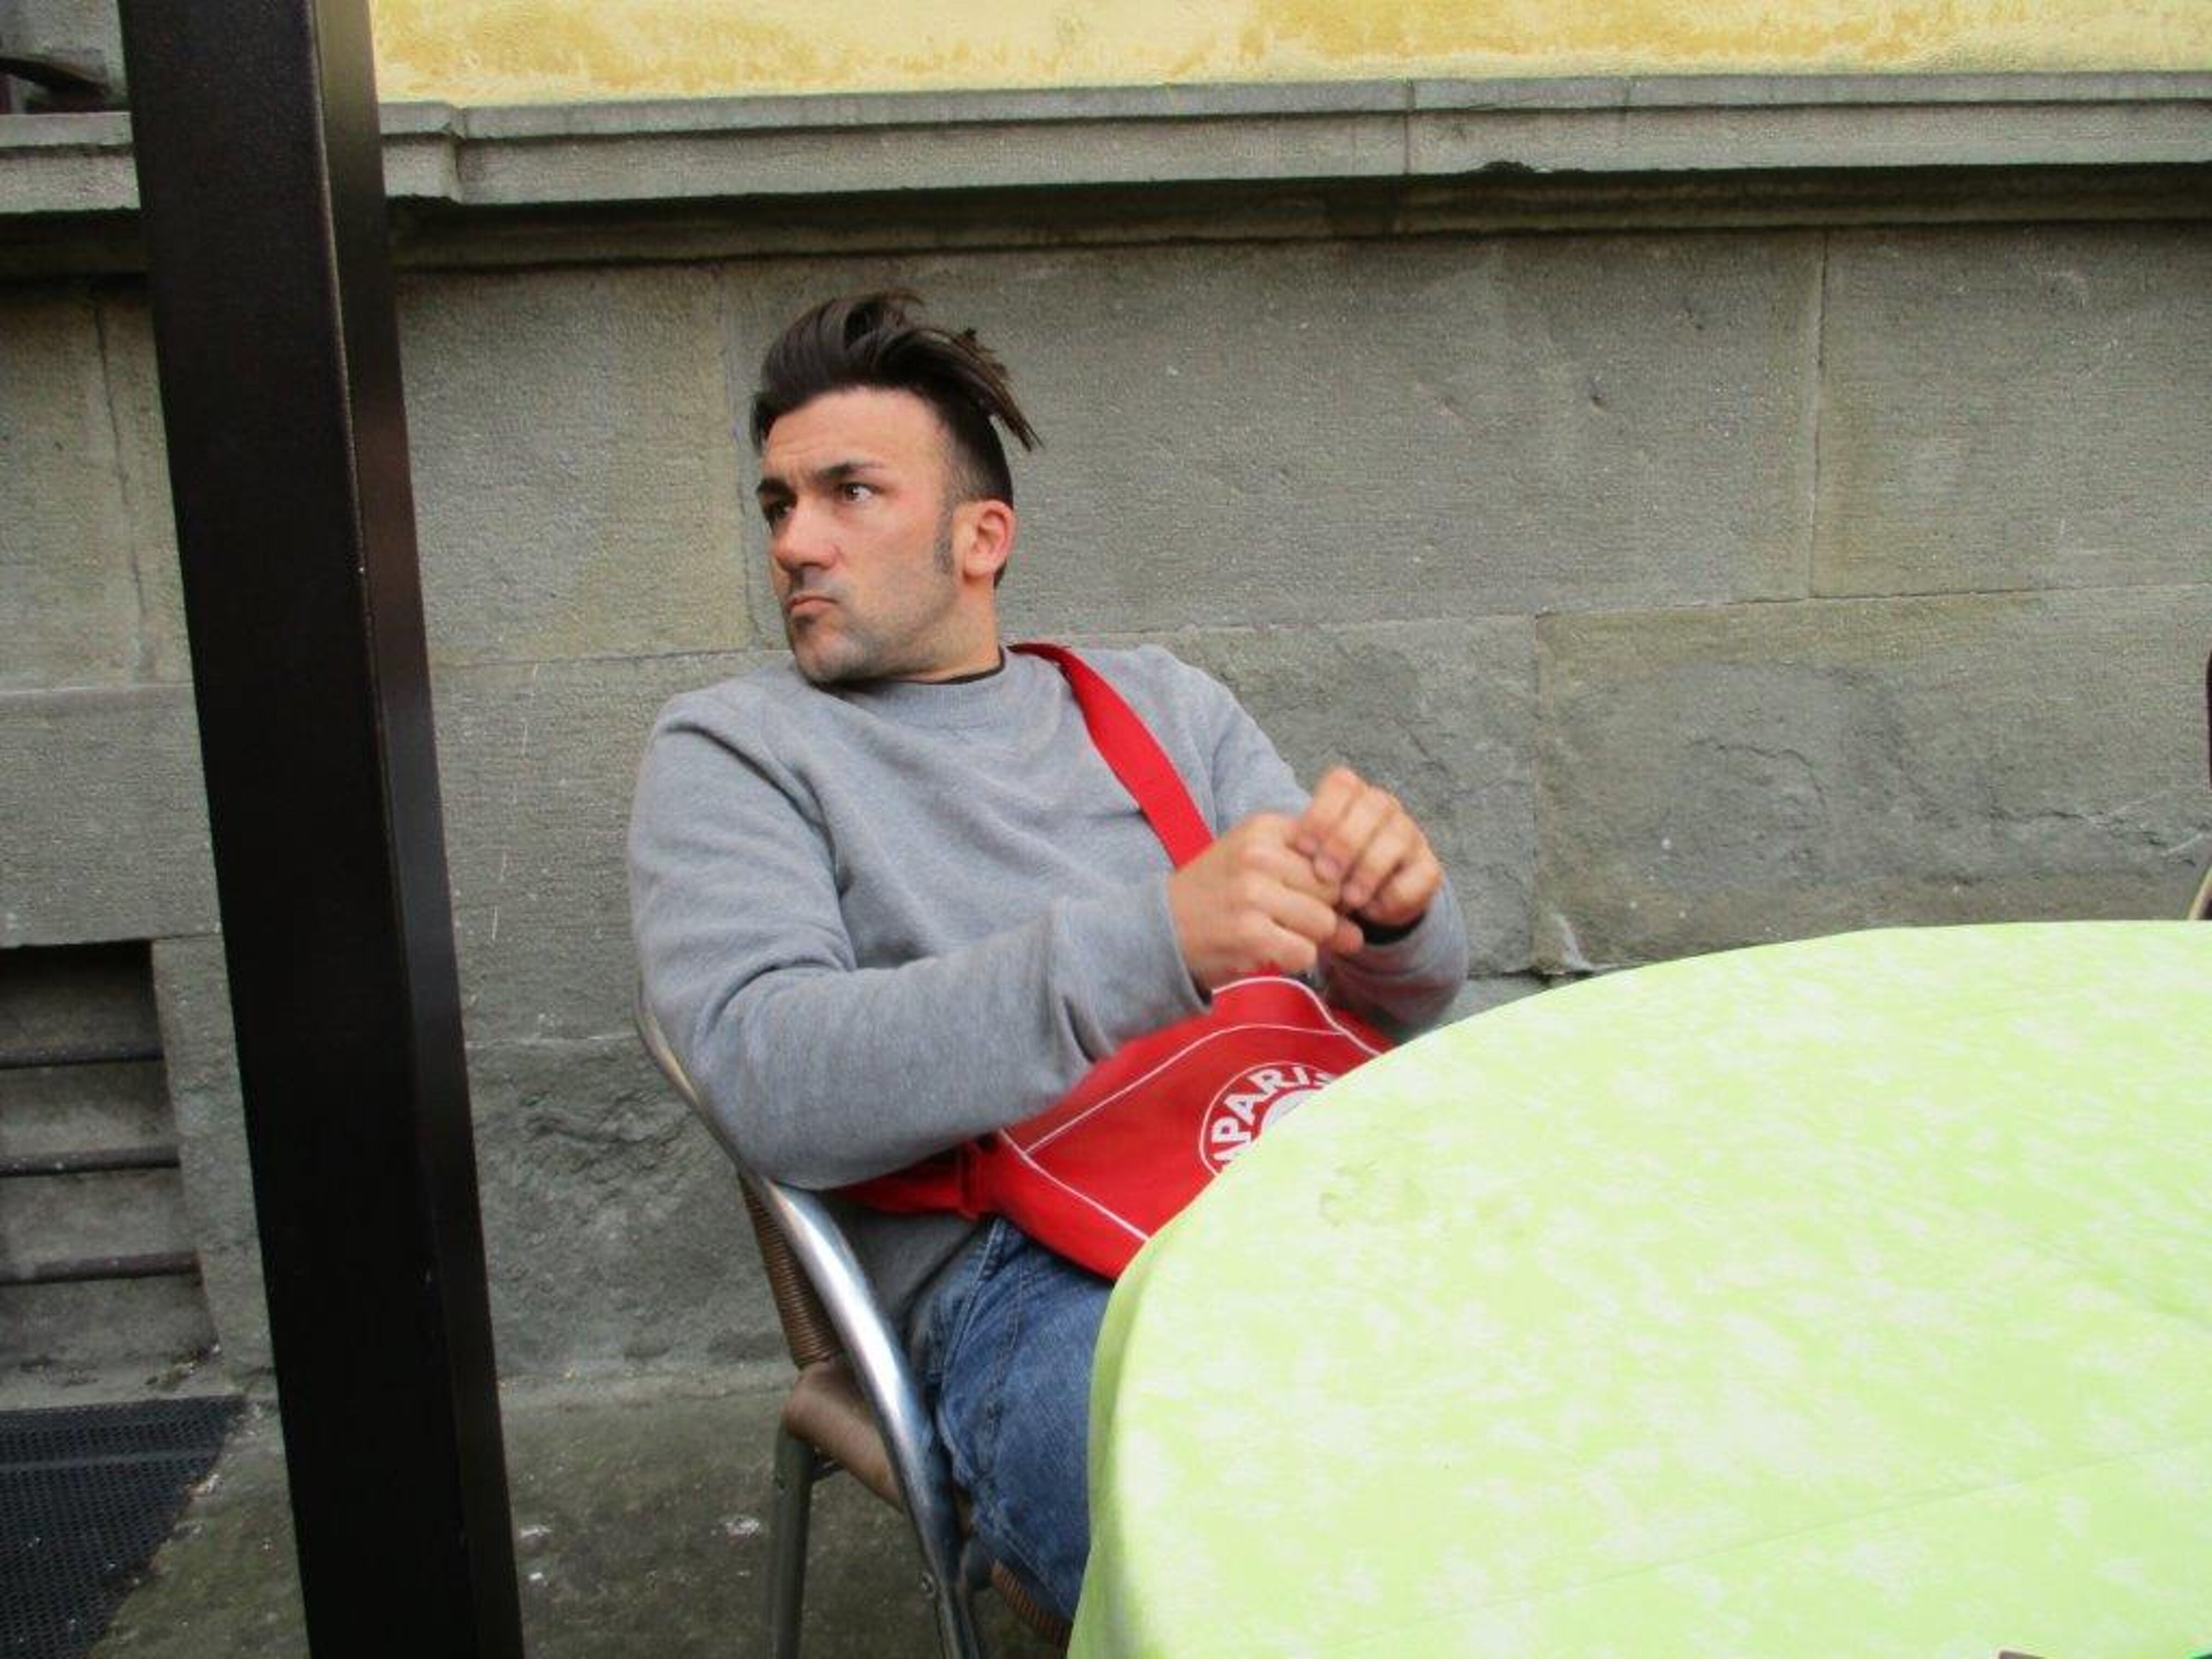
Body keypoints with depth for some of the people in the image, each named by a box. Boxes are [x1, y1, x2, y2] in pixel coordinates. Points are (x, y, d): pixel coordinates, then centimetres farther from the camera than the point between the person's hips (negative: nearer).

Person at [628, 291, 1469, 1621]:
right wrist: (1152, 943, -18)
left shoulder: (1161, 702, 22)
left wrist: (1392, 905, -8)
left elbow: (1393, 1007, 18)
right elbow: (766, 1076, -8)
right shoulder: (731, 748, 11)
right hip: (1025, 1269, -4)